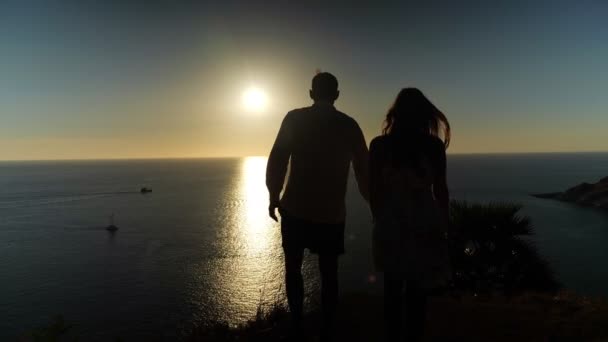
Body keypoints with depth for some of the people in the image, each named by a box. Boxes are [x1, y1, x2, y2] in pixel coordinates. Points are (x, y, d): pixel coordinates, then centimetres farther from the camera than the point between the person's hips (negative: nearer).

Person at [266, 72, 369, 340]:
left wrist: (274, 196, 6)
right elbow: (364, 170, 7)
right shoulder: (349, 125, 3)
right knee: (329, 273, 13)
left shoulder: (295, 119, -1)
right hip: (332, 213, 2)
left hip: (295, 209, -1)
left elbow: (277, 161, -5)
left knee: (293, 268, 14)